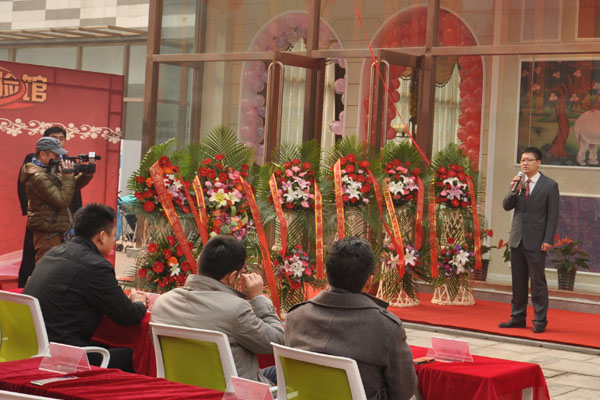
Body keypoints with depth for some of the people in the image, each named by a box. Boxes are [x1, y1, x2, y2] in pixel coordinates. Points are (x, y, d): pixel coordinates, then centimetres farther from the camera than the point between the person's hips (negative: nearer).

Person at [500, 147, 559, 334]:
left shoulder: (550, 185, -4)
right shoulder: (518, 183, 10)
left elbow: (553, 215, -6)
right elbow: (506, 206, 4)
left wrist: (548, 240, -12)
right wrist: (514, 191, -14)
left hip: (536, 242, -5)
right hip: (517, 239, 5)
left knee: (538, 282, -2)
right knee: (518, 282, 11)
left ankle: (540, 321, 4)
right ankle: (518, 317, 19)